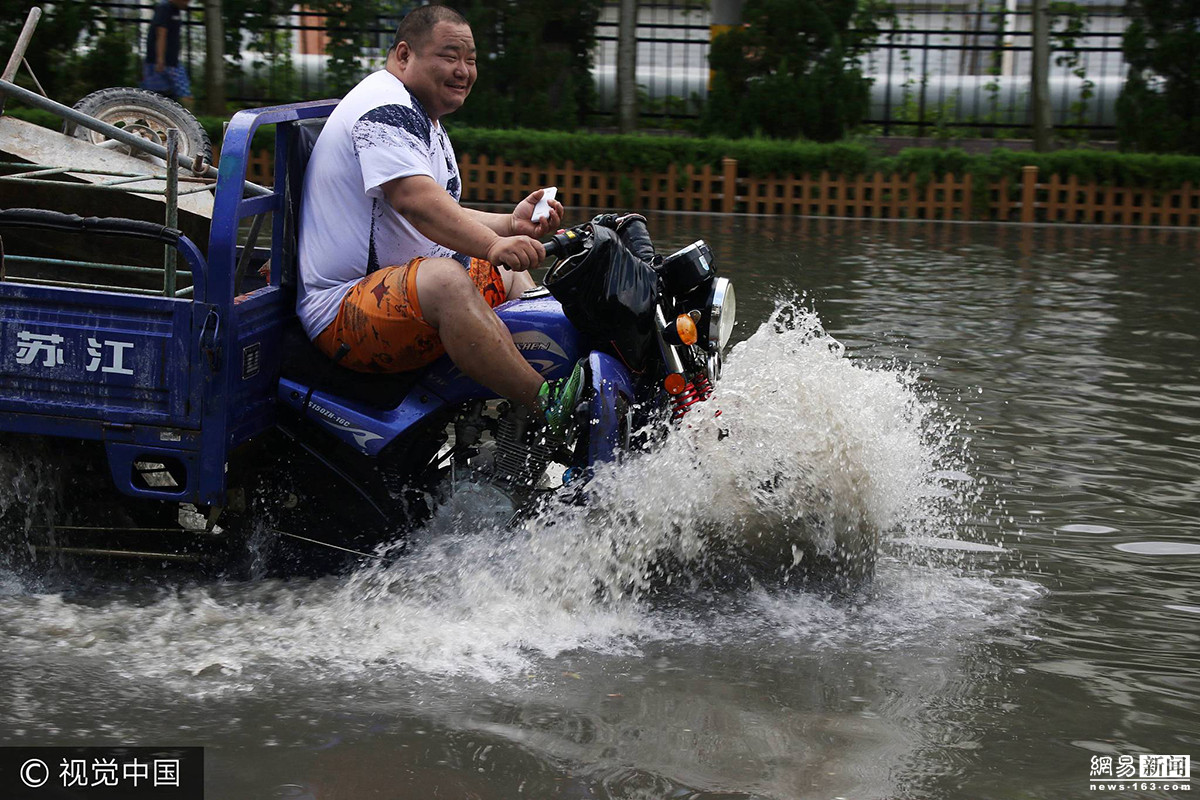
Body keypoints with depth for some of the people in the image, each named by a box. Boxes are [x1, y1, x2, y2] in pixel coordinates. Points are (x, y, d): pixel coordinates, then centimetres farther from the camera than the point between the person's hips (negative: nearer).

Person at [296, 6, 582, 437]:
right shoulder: (384, 108, -14)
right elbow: (414, 199, -31)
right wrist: (492, 245, -43)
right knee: (445, 279, -38)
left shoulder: (426, 123, 20)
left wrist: (511, 225, 5)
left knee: (511, 274, 22)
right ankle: (544, 403, -39)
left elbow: (445, 220, 21)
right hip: (340, 312, -12)